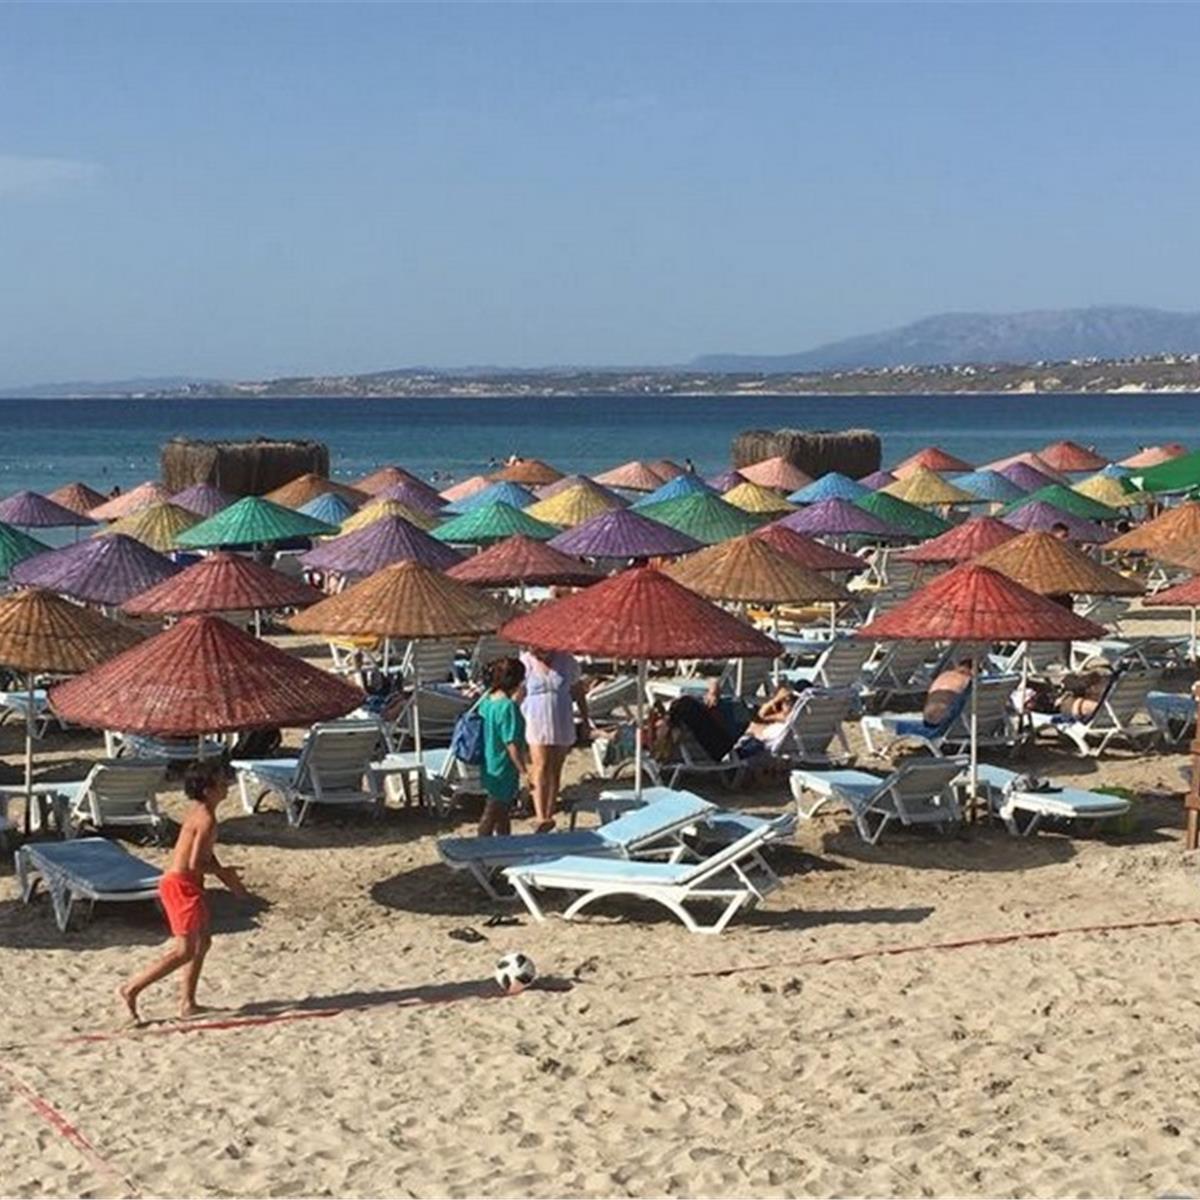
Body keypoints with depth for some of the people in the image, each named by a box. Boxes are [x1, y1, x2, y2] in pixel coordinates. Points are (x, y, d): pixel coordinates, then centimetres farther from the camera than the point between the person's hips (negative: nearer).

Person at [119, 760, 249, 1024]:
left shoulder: (199, 811, 11)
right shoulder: (206, 819, -20)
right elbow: (195, 863, -24)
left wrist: (229, 880, 14)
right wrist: (223, 873, -8)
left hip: (185, 884, 10)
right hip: (182, 885, -10)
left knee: (202, 941, 18)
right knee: (185, 951, -5)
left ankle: (187, 1003, 23)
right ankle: (131, 988, -3)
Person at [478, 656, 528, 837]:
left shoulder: (486, 701, 2)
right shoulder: (509, 707, -24)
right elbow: (512, 744, -24)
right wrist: (524, 771, -17)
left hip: (489, 767, 9)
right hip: (503, 771, -9)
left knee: (504, 813, 22)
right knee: (491, 815, 2)